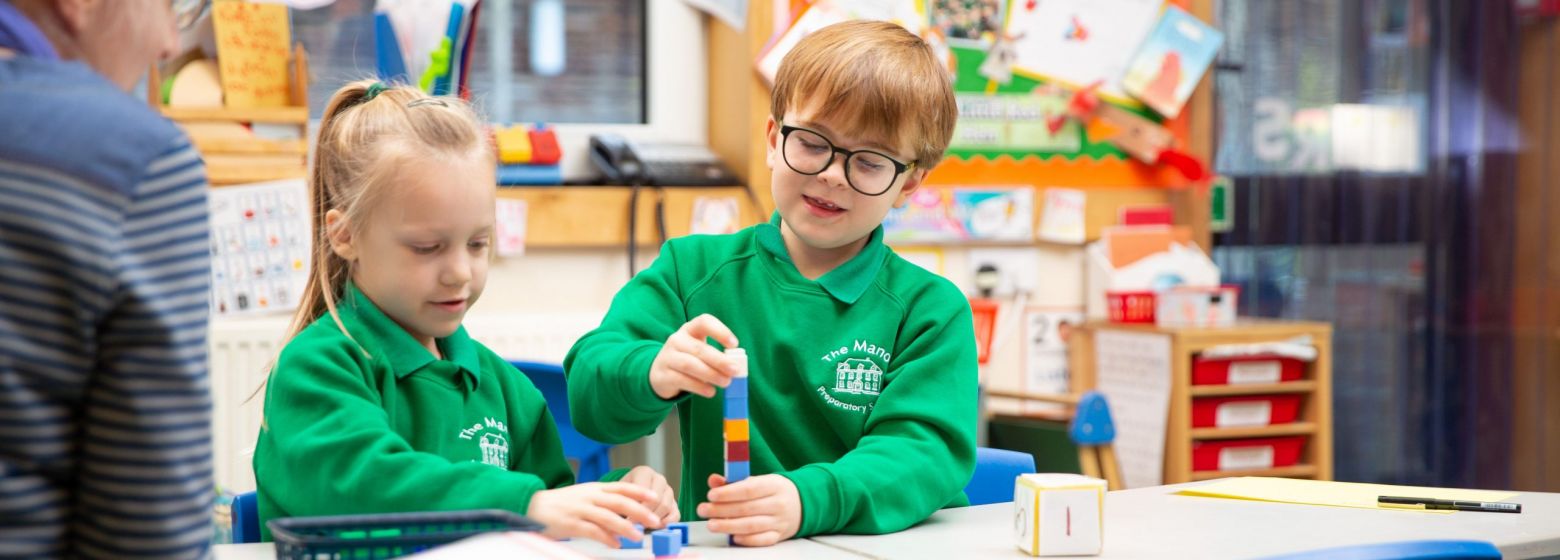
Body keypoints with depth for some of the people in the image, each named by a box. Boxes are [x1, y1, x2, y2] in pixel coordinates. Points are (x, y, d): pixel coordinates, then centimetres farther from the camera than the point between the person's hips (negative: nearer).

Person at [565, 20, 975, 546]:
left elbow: (924, 452, -10)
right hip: (719, 544, 1)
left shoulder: (932, 309, 4)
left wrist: (807, 500, -29)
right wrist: (651, 373, -25)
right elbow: (588, 396, -1)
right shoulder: (693, 268, 8)